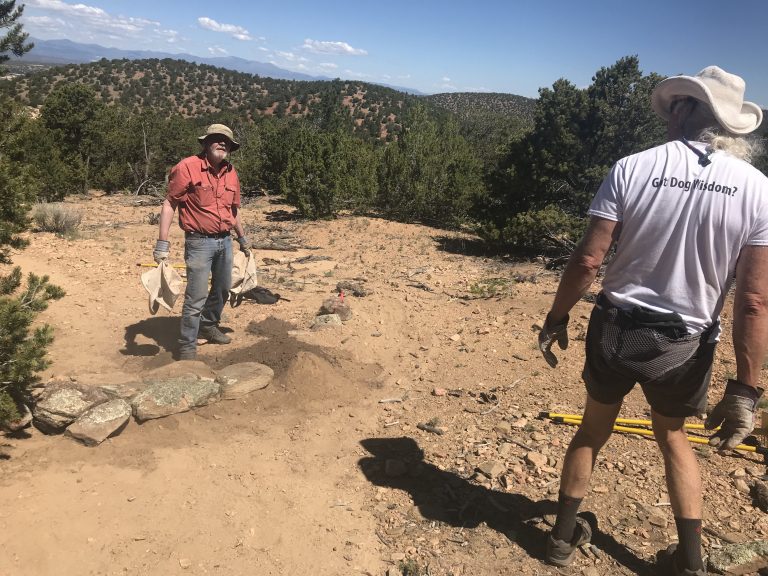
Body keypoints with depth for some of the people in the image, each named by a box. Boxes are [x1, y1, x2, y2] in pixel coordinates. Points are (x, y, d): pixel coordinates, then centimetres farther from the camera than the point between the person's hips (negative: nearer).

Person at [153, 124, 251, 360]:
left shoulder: (230, 172, 8)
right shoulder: (188, 167, -12)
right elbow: (169, 204, -11)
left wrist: (243, 238, 26)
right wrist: (162, 242, -17)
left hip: (225, 241, 7)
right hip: (200, 242, -7)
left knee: (222, 289, 19)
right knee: (196, 297, -6)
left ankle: (208, 326, 42)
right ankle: (187, 347, 7)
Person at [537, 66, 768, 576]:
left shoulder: (632, 168, -11)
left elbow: (587, 259, -14)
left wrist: (556, 319, 0)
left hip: (616, 328, 0)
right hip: (684, 343, 1)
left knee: (594, 429, 22)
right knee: (673, 437, 26)